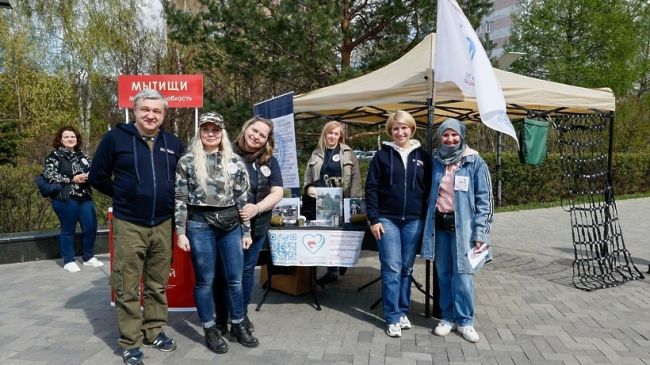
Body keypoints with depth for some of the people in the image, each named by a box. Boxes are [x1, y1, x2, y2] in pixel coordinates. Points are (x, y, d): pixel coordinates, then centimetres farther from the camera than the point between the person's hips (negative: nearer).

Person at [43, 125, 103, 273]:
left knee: (91, 228, 6)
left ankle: (88, 257, 23)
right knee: (68, 230, 4)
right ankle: (68, 261, 17)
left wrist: (88, 176, -5)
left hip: (85, 198, 5)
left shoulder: (83, 155, 15)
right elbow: (49, 175, -12)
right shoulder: (55, 156, -2)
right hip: (65, 199, -5)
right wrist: (72, 179, -16)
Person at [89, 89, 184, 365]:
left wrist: (167, 199, 10)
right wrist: (124, 197, 5)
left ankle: (154, 332, 28)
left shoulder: (173, 143, 6)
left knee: (158, 284, 13)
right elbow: (97, 177, 2)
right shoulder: (115, 138, -4)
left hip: (163, 225, 3)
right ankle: (130, 342, 16)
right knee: (127, 288, 3)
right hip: (128, 225, -3)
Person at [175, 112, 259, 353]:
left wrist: (247, 231, 5)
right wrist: (180, 232, -5)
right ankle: (210, 330, 23)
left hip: (231, 224, 2)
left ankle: (238, 326, 27)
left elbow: (242, 198, 6)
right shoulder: (187, 162, 0)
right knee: (205, 280, 7)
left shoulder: (235, 161, 5)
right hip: (200, 225, -2)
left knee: (235, 279, 8)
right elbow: (180, 199, -1)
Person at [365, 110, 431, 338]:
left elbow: (429, 189, 9)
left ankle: (403, 311, 23)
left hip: (414, 221, 2)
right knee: (392, 268, -5)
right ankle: (393, 318, 4)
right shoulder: (382, 155, 2)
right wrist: (374, 219, -7)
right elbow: (371, 189, 0)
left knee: (407, 269, 10)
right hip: (387, 220, -2)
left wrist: (427, 219, 3)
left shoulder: (422, 157, 7)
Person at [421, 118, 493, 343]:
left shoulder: (475, 162, -4)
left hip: (463, 225, -4)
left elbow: (484, 199, -6)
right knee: (443, 274, 10)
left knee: (462, 274, -3)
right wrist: (428, 223, 9)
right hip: (439, 224, 4)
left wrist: (480, 232, -12)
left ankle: (465, 321, 13)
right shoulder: (435, 162, 7)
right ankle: (448, 317, 23)